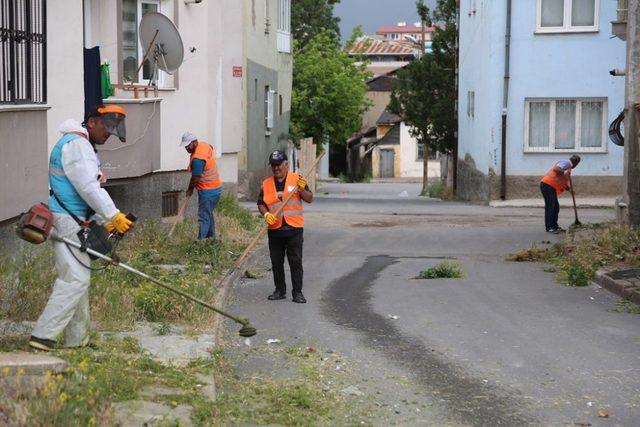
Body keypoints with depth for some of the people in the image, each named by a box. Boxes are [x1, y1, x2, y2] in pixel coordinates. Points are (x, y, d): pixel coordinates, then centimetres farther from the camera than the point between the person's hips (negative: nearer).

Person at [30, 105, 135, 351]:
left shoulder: (83, 147, 23)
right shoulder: (76, 144, -12)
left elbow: (91, 191, 23)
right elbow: (88, 188, -19)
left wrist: (105, 222, 14)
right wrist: (114, 217, -13)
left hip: (74, 221, 11)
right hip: (67, 220, -11)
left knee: (79, 278, 13)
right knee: (75, 278, -14)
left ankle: (77, 339, 19)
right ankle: (43, 336, -15)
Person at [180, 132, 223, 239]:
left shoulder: (197, 159, -26)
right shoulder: (203, 144, 3)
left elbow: (196, 178, -18)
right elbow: (212, 149, 28)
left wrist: (190, 190, -1)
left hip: (208, 191, -10)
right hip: (216, 187, 10)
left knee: (203, 217, -12)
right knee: (208, 214, 20)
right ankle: (211, 238, 28)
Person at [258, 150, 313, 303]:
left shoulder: (296, 179, 2)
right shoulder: (266, 184, 9)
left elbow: (310, 199, 0)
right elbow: (261, 203, 12)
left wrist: (302, 190, -19)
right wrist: (266, 214, -7)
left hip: (294, 228, -3)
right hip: (275, 229, 3)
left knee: (296, 261, -3)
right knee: (276, 262, 9)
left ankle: (297, 292, 1)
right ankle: (280, 290, 21)